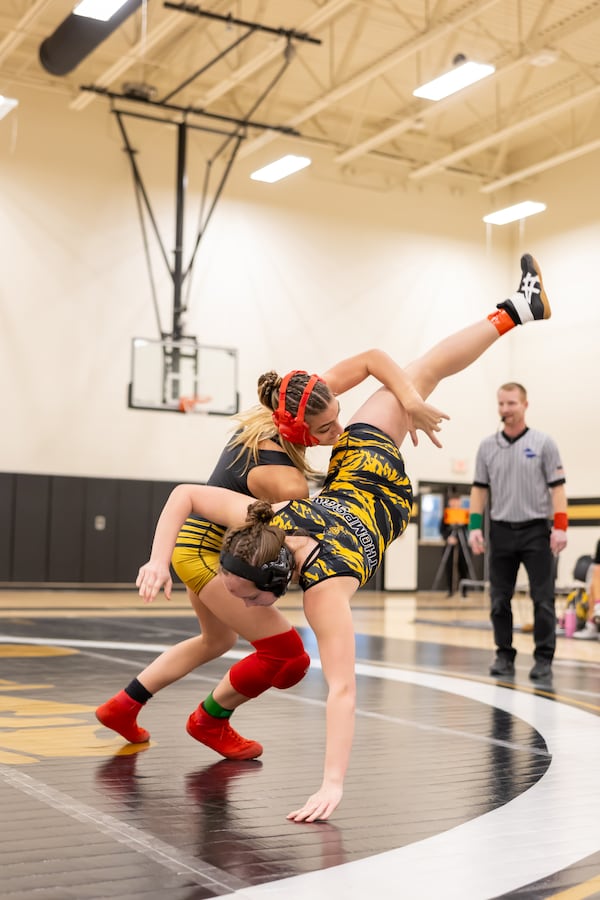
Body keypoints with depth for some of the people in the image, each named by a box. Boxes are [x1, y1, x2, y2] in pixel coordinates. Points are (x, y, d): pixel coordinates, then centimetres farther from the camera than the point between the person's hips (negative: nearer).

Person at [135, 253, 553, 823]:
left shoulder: (324, 591, -43)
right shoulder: (253, 525, -32)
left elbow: (342, 690, -46)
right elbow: (183, 494, -16)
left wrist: (333, 784, -50)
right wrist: (158, 560, -28)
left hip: (380, 494, 1)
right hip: (351, 470, 0)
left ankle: (516, 309, 36)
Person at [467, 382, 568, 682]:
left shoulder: (543, 443, 0)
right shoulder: (487, 446, 8)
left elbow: (557, 487, -3)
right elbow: (479, 489, 10)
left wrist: (560, 526, -11)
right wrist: (474, 527, 1)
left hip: (536, 531, -3)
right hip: (501, 531, 3)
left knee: (543, 600, -2)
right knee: (499, 600, 6)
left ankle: (544, 659, 6)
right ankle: (504, 656, 16)